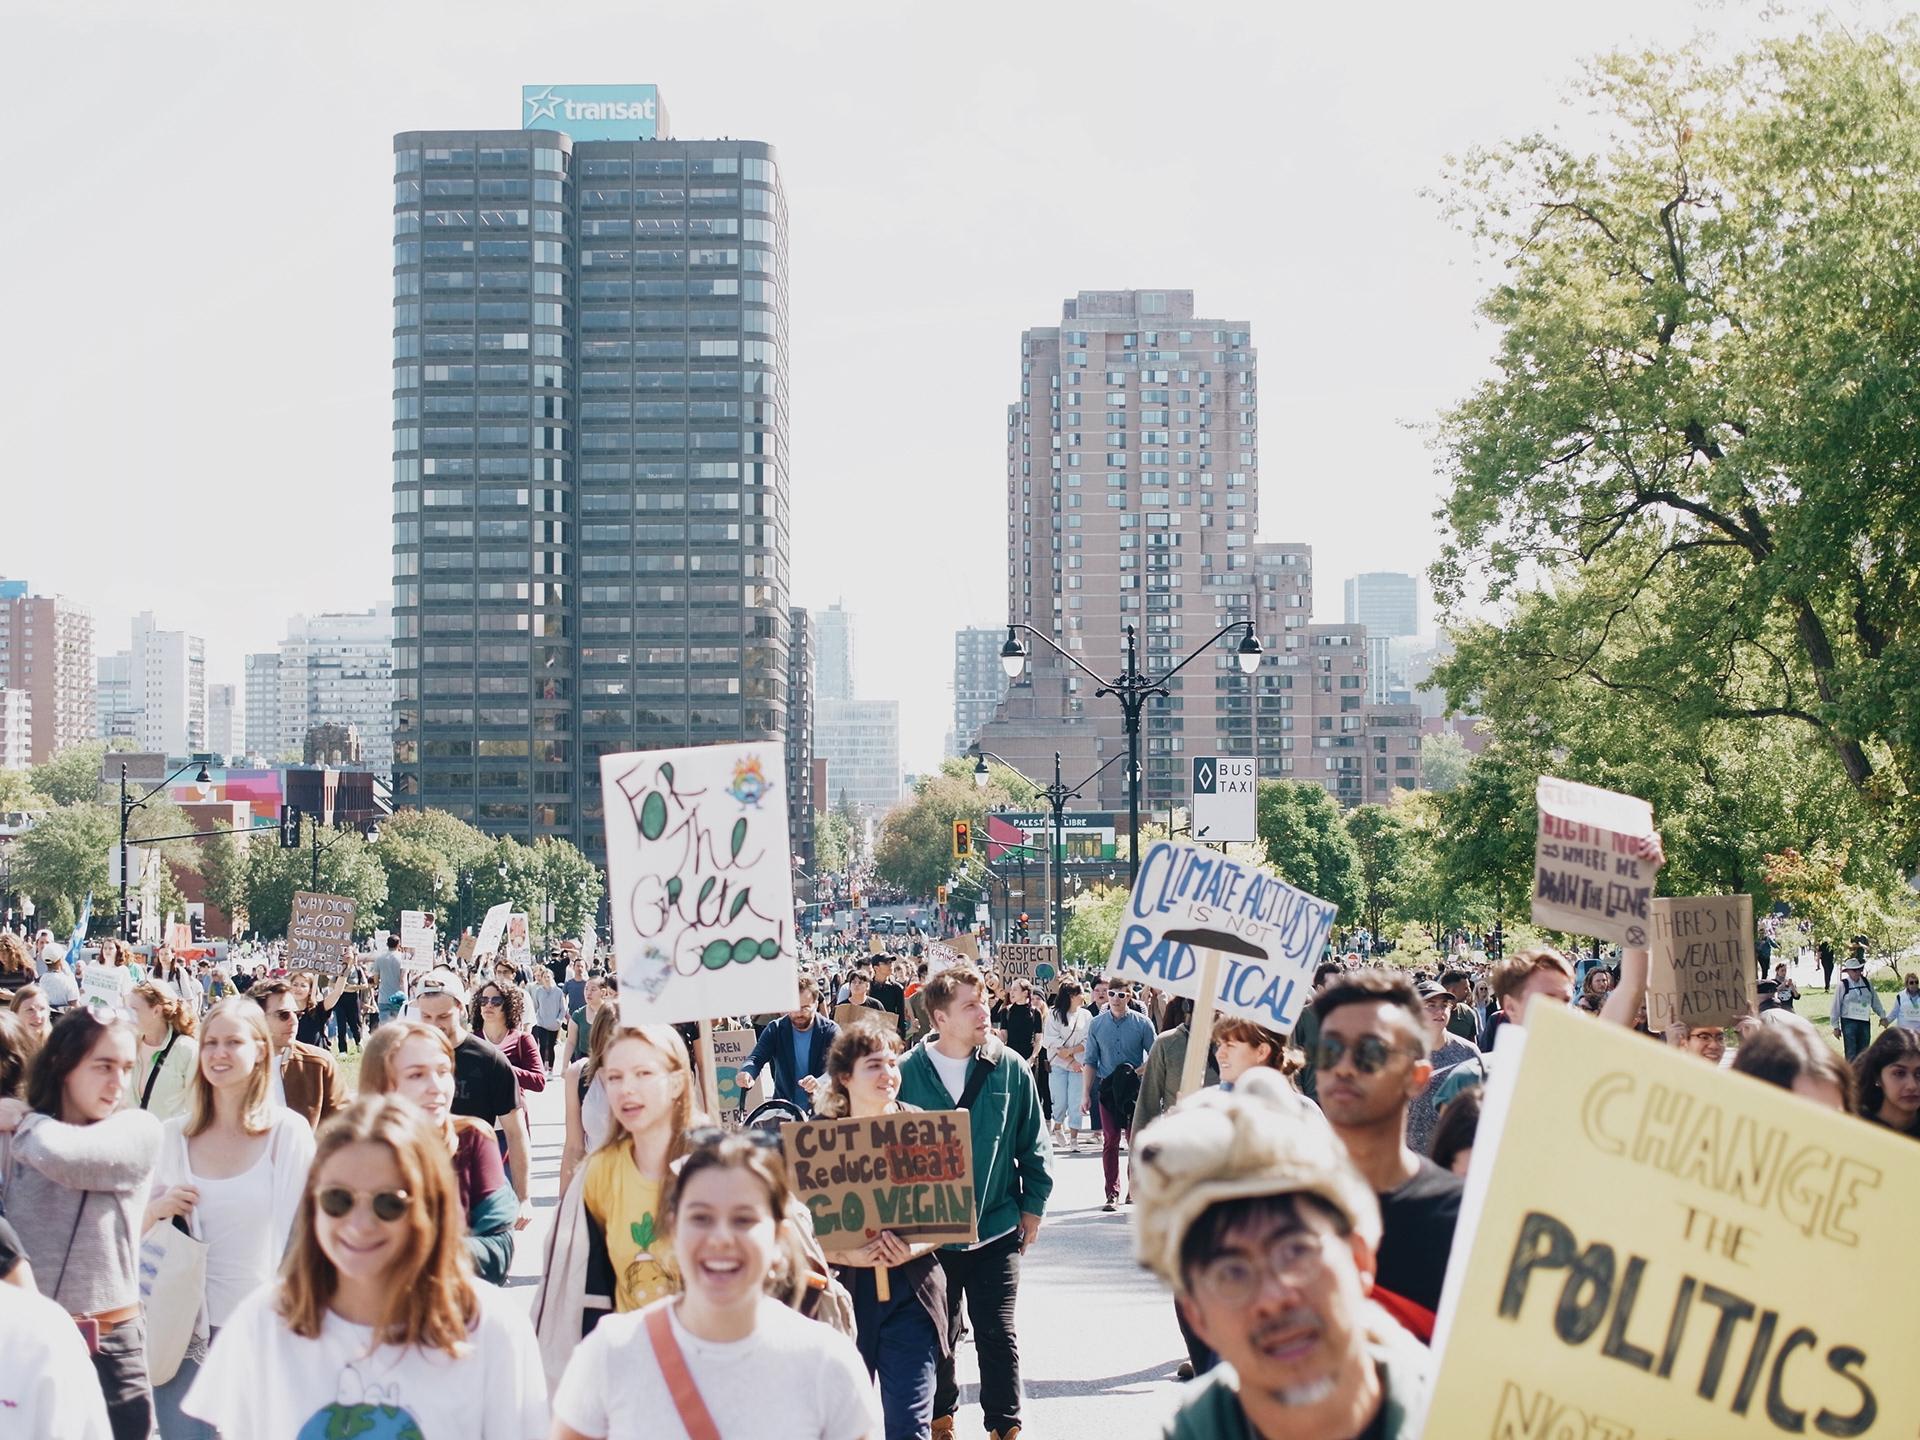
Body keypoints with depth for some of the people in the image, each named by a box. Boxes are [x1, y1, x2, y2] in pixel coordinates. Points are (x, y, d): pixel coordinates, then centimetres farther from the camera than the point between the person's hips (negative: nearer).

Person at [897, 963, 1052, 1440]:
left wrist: (1033, 1205, 3)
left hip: (997, 1227, 0)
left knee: (997, 1334, 3)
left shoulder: (1009, 1069, -4)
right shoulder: (909, 1073, -6)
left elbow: (1032, 1145, 4)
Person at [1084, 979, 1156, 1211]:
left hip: (1135, 1089, -1)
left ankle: (1134, 1190, 13)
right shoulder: (1097, 1024, 2)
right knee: (1110, 1141, 1)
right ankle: (1112, 1193, 5)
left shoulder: (1142, 1023, -4)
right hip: (1107, 1088, 1)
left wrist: (1139, 1071, -14)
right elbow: (1091, 1061, 7)